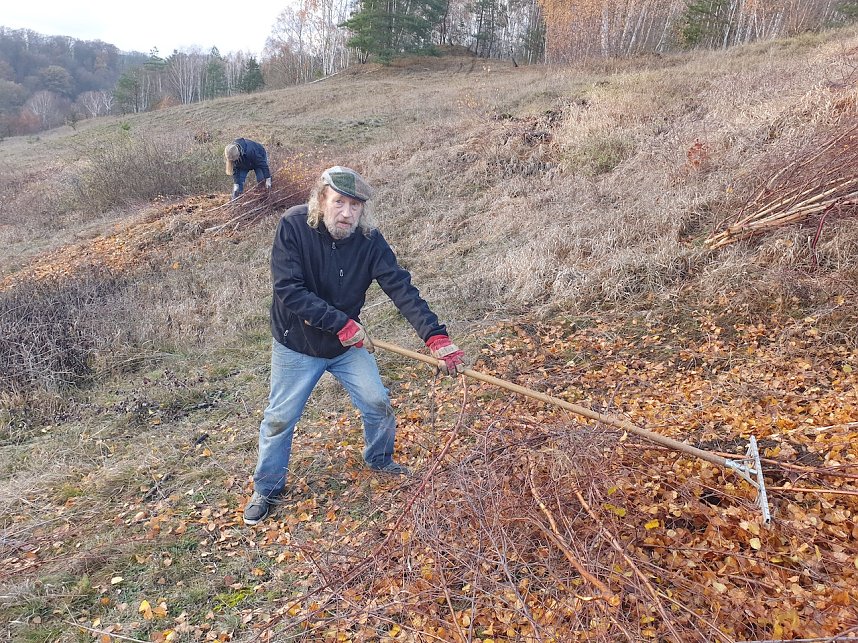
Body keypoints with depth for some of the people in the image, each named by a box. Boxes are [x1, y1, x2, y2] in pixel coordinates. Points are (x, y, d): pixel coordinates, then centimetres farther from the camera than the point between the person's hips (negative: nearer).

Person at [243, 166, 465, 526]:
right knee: (279, 419, 9)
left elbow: (402, 289, -23)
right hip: (297, 346, -2)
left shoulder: (369, 241, -17)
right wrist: (341, 323, -32)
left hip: (349, 345, 3)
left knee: (378, 405, 7)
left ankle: (379, 460, 38)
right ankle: (267, 488, 32)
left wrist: (436, 337, -34)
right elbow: (288, 289, -29)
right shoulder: (293, 226, -23)